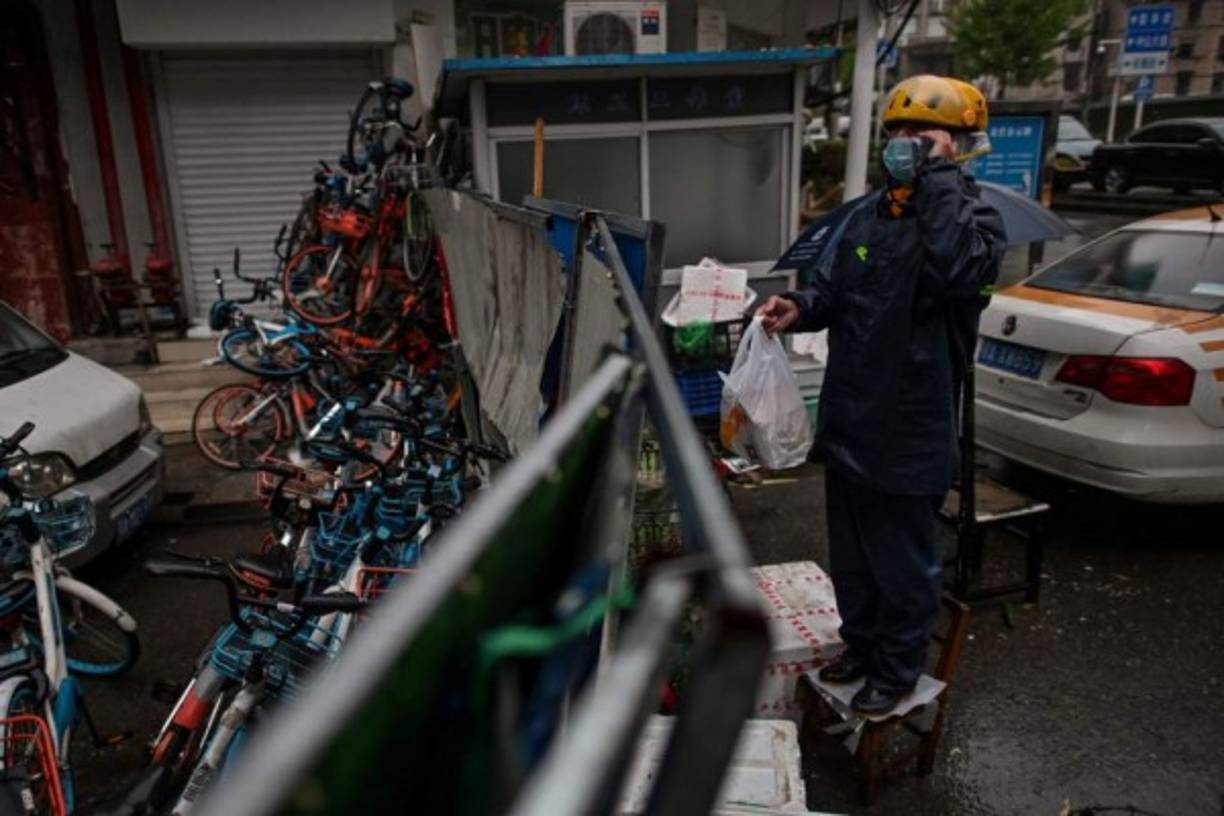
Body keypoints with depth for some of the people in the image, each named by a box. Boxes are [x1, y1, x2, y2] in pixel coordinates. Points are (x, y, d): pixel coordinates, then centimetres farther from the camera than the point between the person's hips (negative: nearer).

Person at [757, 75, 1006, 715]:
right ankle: (860, 645, 43)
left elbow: (958, 268, -34)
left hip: (910, 434, -6)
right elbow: (833, 288, 15)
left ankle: (897, 669, 32)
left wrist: (939, 177, -25)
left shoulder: (975, 219, -10)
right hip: (847, 423, 6)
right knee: (850, 554, 21)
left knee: (903, 561, 11)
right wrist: (800, 308, -7)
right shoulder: (867, 215, 7)